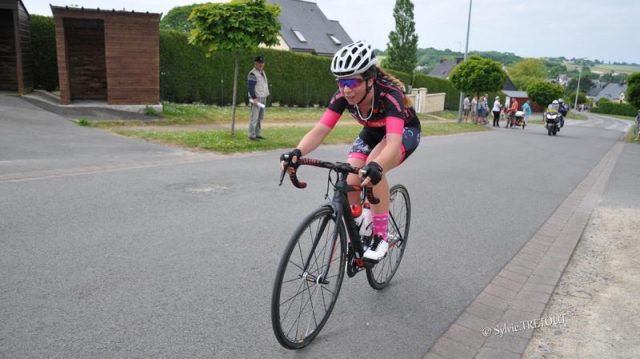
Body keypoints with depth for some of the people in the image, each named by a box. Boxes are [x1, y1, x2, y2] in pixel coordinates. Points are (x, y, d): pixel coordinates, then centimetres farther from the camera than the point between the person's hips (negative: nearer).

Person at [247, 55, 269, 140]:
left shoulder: (262, 72, 17)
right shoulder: (253, 74, -11)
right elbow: (250, 87, -17)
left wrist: (266, 96, 20)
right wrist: (254, 98, -23)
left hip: (263, 98, 9)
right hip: (256, 98, -9)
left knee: (260, 117, 11)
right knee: (254, 117, -9)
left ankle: (257, 134, 19)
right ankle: (252, 135, -6)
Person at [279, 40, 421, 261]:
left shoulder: (389, 94, -38)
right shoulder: (342, 96, -25)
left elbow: (393, 143, -51)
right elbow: (319, 131, -32)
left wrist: (376, 166, -71)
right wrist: (297, 152, -52)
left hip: (405, 131, -5)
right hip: (372, 132, 5)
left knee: (372, 171, -35)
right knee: (350, 182, -17)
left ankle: (380, 237, -18)